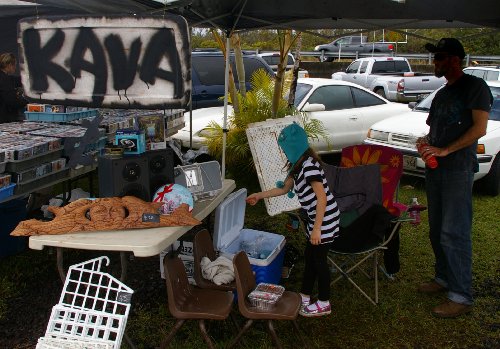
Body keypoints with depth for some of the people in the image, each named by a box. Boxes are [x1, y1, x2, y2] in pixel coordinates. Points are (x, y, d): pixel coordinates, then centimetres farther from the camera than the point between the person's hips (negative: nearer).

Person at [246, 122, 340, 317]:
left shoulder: (309, 165, -22)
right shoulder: (299, 165, 9)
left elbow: (322, 198, -25)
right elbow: (284, 189, 22)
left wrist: (316, 228, -24)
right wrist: (259, 196, 25)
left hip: (324, 218, -9)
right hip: (315, 218, 9)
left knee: (319, 259, 2)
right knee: (310, 256, 17)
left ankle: (324, 304, 17)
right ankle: (304, 296, 30)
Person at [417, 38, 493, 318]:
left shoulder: (475, 86, -4)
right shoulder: (442, 94, 21)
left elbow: (480, 128, -13)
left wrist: (444, 150, -18)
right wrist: (425, 142, 4)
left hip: (459, 169, -8)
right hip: (435, 168, 8)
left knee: (454, 232, -10)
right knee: (437, 230, 12)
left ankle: (461, 297, -5)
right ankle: (444, 278, 26)